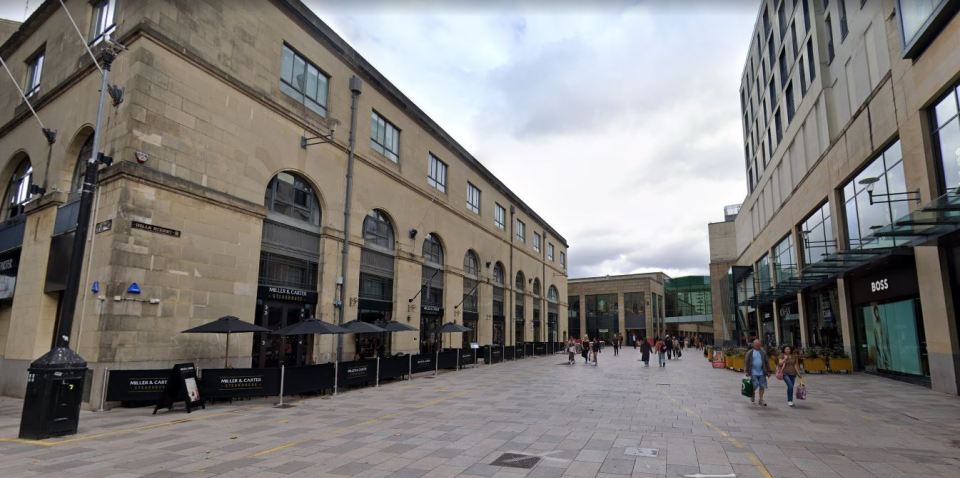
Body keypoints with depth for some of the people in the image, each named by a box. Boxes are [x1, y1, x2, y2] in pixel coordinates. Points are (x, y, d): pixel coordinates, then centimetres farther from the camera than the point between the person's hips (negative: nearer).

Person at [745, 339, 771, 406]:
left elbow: (767, 362, 12)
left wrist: (768, 371, 9)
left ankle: (761, 400, 15)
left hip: (762, 373, 3)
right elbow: (746, 362, 0)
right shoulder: (750, 353, -1)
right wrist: (747, 372, -4)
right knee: (755, 386, -7)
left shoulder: (763, 352, 8)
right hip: (753, 373, -3)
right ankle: (753, 395, 21)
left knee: (762, 386, 3)